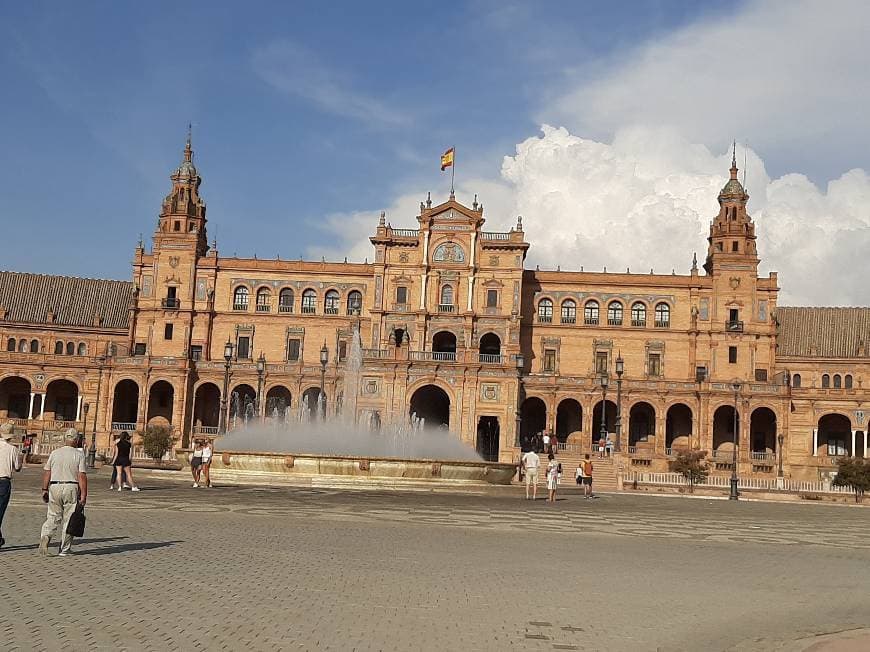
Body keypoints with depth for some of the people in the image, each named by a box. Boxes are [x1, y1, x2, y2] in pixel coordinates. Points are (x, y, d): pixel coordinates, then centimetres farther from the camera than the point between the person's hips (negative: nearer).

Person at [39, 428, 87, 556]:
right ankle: (64, 549, 10)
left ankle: (45, 536, -17)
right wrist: (83, 494, -7)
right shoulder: (79, 454, -4)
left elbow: (46, 472, 5)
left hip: (55, 487, 2)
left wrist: (45, 489, 12)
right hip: (71, 488, -2)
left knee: (53, 517, 10)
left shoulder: (54, 453, 5)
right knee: (68, 519, 6)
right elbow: (82, 476, -9)